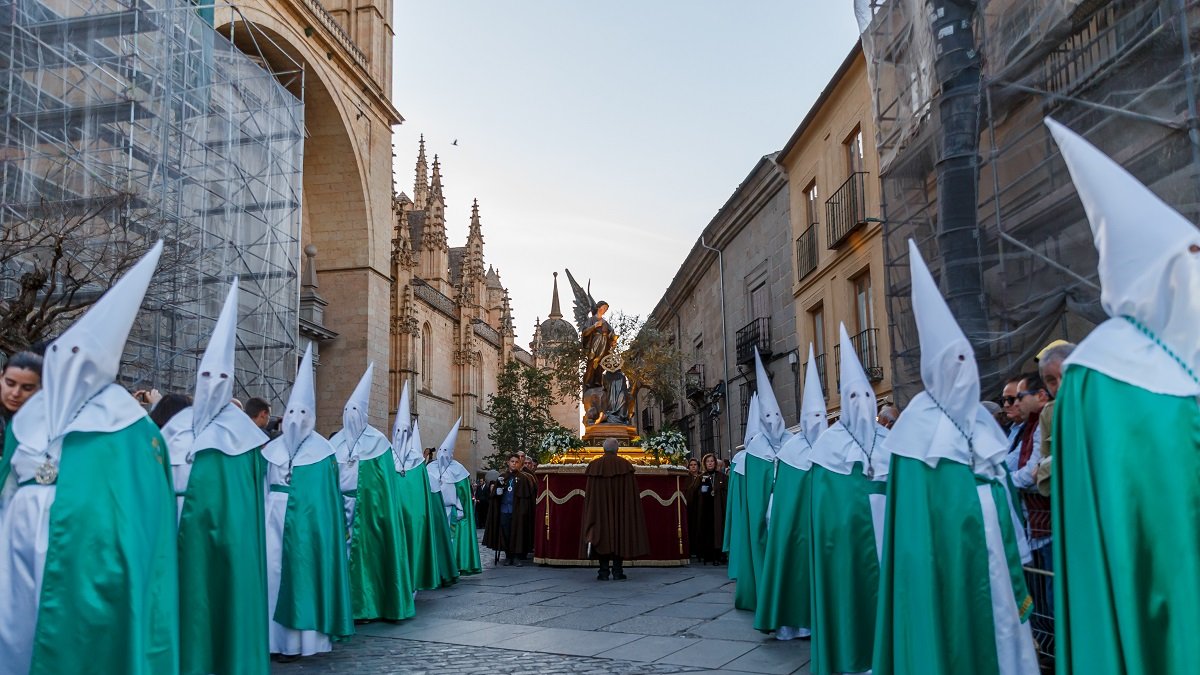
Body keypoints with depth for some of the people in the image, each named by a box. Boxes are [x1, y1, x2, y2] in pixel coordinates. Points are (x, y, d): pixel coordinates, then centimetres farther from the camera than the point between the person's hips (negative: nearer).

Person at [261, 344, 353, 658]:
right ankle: (274, 635, 9)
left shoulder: (321, 452, -2)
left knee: (301, 573, -2)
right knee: (272, 571, 2)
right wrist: (262, 518, -1)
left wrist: (320, 524, -14)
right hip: (275, 519, 4)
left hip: (307, 523, -4)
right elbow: (263, 488, 9)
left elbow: (328, 494, -7)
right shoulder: (273, 449, 11)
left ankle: (300, 638, 4)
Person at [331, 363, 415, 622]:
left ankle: (367, 605, 4)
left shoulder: (376, 441, -1)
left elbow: (384, 480, -5)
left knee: (366, 551, -3)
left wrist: (381, 510, -11)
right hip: (341, 508, 4)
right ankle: (345, 603, 8)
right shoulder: (335, 443, 11)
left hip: (367, 509, -4)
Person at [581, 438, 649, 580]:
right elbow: (631, 492, -3)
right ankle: (618, 571, 2)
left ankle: (604, 572, 2)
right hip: (620, 507, -1)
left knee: (602, 531, 5)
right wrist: (631, 508, 5)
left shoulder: (594, 465, 0)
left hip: (600, 507, 1)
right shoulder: (625, 464, -2)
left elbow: (589, 492, 2)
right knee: (620, 531, 5)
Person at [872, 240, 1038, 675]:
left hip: (989, 565, 7)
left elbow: (1001, 501, 14)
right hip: (947, 566, -7)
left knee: (996, 630, 11)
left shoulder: (981, 421, 11)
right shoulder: (921, 423, -10)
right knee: (955, 637, -1)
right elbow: (915, 515, -13)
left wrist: (1014, 577, 13)